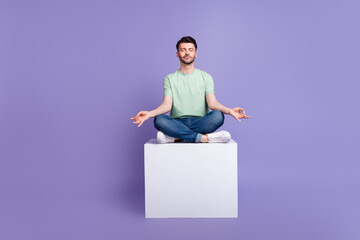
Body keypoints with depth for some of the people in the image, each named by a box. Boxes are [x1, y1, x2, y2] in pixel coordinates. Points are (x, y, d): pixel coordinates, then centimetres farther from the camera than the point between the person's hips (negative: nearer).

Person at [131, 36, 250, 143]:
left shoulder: (205, 77, 11)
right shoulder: (170, 79, 11)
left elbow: (212, 103, -3)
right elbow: (167, 105, -2)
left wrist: (229, 110, -24)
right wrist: (149, 113, -22)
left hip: (200, 122, 1)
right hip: (177, 123, 0)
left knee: (218, 116, -31)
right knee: (159, 120, -32)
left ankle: (175, 137, -27)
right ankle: (203, 138, -30)